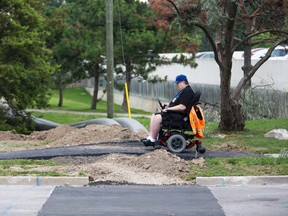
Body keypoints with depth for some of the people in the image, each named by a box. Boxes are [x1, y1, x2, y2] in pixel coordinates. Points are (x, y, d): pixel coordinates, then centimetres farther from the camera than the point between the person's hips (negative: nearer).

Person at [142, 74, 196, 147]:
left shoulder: (187, 91, -15)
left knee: (157, 118, -24)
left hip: (180, 115, -12)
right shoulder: (183, 91, 21)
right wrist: (168, 105, 12)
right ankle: (150, 137, -3)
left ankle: (152, 140, -19)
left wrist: (169, 108, -17)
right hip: (176, 113, 12)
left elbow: (182, 107, -24)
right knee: (153, 116, 6)